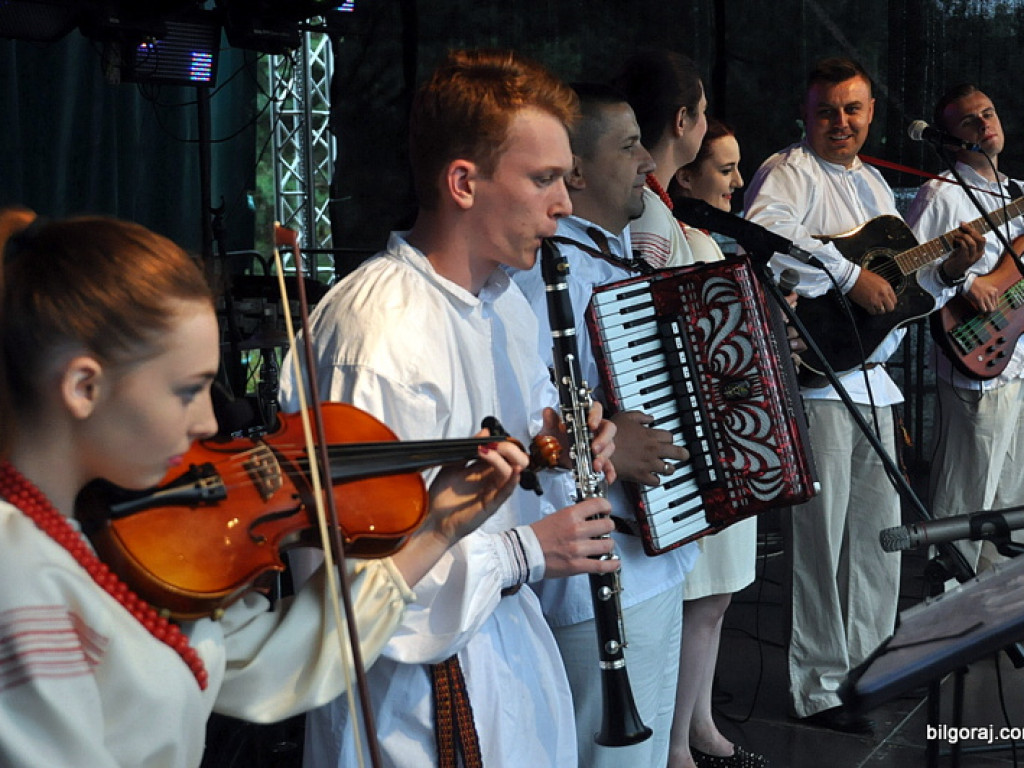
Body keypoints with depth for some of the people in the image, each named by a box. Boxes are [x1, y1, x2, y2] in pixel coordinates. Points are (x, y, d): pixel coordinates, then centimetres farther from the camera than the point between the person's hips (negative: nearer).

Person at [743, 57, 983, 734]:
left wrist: (945, 270, 5)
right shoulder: (789, 171, -6)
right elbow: (764, 232, -30)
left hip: (872, 380, 8)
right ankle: (818, 690, 9)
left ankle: (867, 665, 30)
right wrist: (851, 276, -28)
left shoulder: (873, 183, 20)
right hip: (815, 379, -8)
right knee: (822, 538, -2)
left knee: (879, 532, 15)